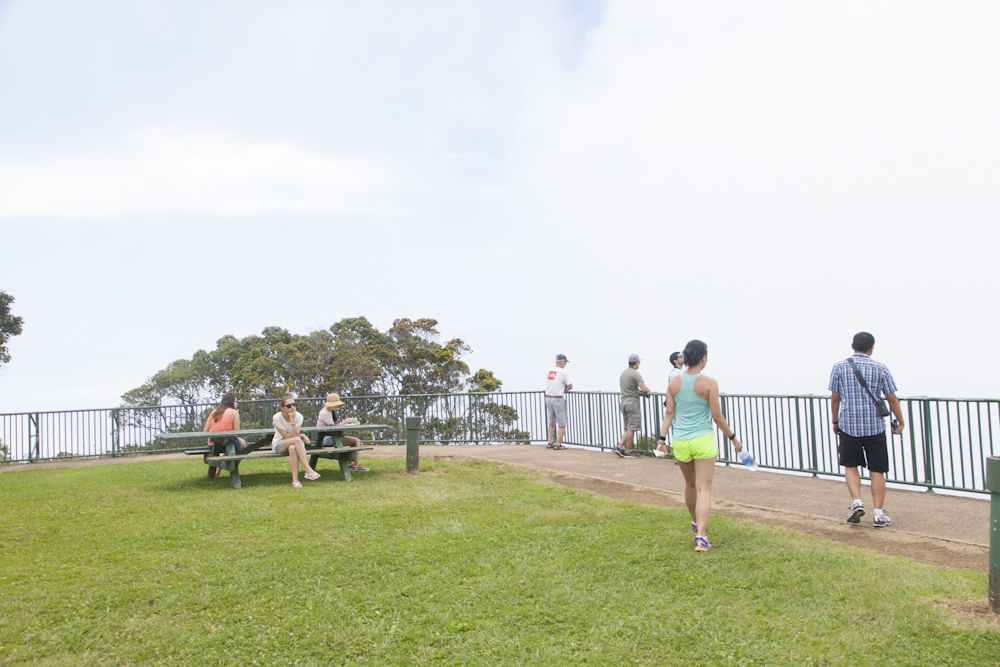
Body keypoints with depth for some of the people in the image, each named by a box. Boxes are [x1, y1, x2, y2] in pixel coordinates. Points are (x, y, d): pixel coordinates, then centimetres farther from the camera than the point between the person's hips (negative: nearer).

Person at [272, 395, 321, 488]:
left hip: (294, 444, 2)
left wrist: (292, 420, -27)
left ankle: (295, 480, -37)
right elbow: (286, 436, -16)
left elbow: (295, 434, -19)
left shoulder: (298, 416, -9)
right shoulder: (277, 417, -15)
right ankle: (308, 471, -40)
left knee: (292, 448, -38)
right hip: (279, 445, -2)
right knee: (296, 440, -36)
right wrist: (302, 435, -13)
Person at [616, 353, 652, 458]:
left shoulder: (623, 373, 15)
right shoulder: (635, 374, -12)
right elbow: (644, 389, -20)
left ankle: (620, 447, 7)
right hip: (632, 402, -8)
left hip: (623, 402, 8)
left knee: (628, 428, 15)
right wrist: (648, 389, 2)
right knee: (631, 428, -2)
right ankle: (628, 451, 1)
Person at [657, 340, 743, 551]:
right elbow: (717, 416, -8)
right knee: (704, 489, -3)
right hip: (703, 441, -4)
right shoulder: (709, 383, -10)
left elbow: (669, 413, 0)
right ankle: (701, 536, -14)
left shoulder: (674, 383, 1)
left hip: (680, 442, 4)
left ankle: (696, 522, 43)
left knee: (690, 484, 23)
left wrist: (662, 439, 4)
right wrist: (733, 438, 3)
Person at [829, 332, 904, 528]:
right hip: (875, 426, 0)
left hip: (848, 425, 0)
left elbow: (834, 397, 2)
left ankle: (856, 502, -1)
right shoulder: (880, 368, -2)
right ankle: (879, 514, 8)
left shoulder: (839, 367, -1)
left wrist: (835, 421, 14)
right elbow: (892, 398, 1)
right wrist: (900, 422, 12)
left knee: (850, 465, 16)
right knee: (877, 470, 7)